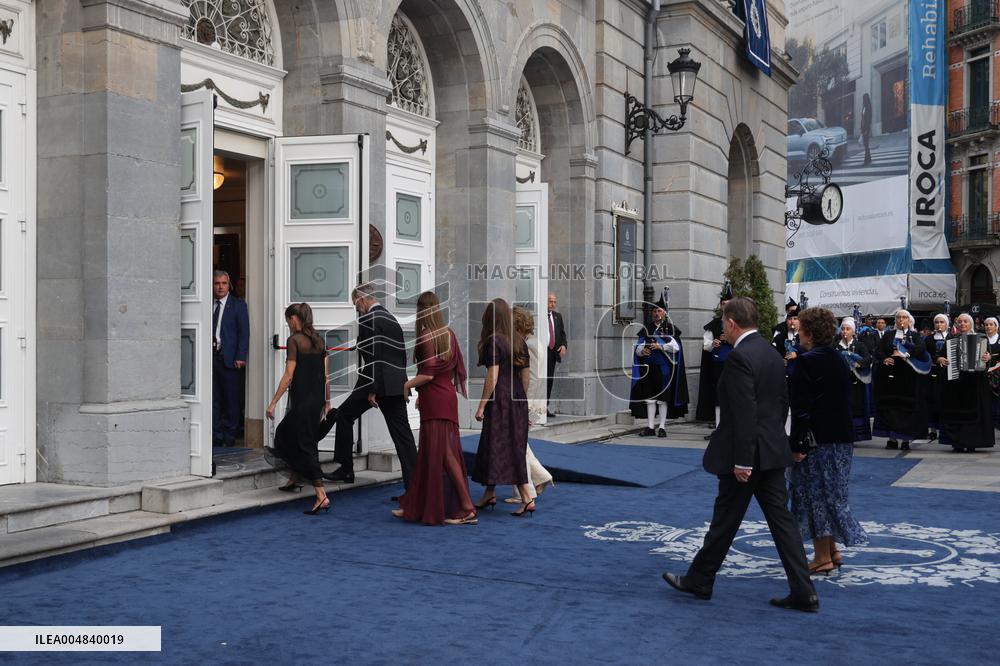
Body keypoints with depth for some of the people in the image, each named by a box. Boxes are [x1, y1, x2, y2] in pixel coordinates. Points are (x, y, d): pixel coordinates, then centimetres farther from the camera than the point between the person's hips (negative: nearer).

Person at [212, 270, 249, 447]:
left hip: (229, 359, -3)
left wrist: (240, 357, -11)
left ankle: (229, 437, 10)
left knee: (231, 400, 1)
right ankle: (216, 436, 13)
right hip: (210, 358, 3)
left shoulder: (238, 304, 2)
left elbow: (244, 332, -2)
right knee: (213, 399, 6)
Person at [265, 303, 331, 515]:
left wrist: (273, 402, -11)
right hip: (317, 399, 8)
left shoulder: (294, 340, -12)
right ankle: (294, 479, 37)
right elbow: (325, 374, 11)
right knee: (286, 433, 26)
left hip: (301, 400, -8)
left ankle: (321, 496, -8)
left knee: (306, 444, -4)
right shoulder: (318, 340, 8)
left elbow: (288, 376, -15)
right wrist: (327, 401, 20)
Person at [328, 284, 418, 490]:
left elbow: (373, 355, -16)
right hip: (396, 384, 7)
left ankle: (346, 470, 18)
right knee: (402, 433, 3)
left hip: (376, 382, -7)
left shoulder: (368, 319, -8)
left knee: (344, 415, 14)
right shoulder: (392, 319, 17)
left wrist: (371, 390, -17)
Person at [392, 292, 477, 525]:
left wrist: (408, 384, -2)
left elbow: (428, 374, -19)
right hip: (446, 397, 8)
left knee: (443, 454, -3)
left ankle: (467, 509, 0)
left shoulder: (427, 337, -14)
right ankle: (413, 506, 21)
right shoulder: (448, 334, 8)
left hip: (434, 402, -8)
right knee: (427, 454, 13)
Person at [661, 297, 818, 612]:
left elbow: (745, 413, -22)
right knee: (781, 518, 8)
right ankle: (803, 592, 8)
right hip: (773, 451, 8)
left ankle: (699, 580, 21)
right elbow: (782, 403, 17)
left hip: (748, 454, -8)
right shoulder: (772, 353, 11)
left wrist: (742, 461, -20)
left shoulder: (740, 357, -18)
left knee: (726, 519, 5)